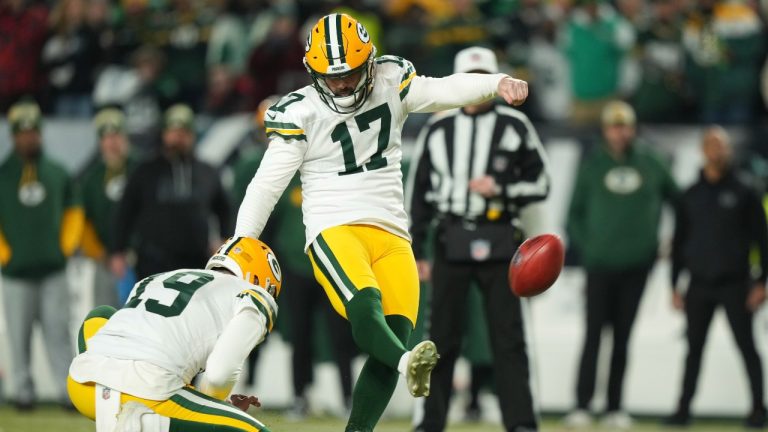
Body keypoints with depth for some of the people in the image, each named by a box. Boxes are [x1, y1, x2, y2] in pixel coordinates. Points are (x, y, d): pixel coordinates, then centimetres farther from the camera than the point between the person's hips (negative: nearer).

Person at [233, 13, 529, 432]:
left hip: (391, 235, 4)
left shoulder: (390, 82, 6)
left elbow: (442, 91, -8)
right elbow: (267, 183, -3)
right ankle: (408, 363, -56)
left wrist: (498, 83, -27)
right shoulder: (300, 113, -2)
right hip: (335, 230, -4)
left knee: (396, 333, -8)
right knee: (364, 304, -31)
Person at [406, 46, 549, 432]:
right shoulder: (438, 129, 10)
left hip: (498, 241, -2)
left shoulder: (515, 126, 4)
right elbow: (418, 193, 12)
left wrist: (501, 189, -11)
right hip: (452, 241, 2)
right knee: (442, 335, 2)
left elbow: (540, 184, 6)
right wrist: (415, 251, 7)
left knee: (508, 335, -4)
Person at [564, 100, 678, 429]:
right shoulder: (592, 166, 2)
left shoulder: (650, 164, 4)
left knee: (622, 338, 7)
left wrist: (653, 239, 9)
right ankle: (582, 406, -5)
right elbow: (574, 213, 6)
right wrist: (584, 247, -6)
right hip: (600, 265, -1)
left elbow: (674, 197, 15)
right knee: (594, 336, -6)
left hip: (635, 265, 2)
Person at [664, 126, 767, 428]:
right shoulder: (691, 196, 10)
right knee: (694, 349, 5)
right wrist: (674, 286, 9)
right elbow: (679, 242, 14)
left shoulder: (743, 191, 0)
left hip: (735, 284, -3)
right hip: (699, 285, 3)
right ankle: (683, 409, 8)